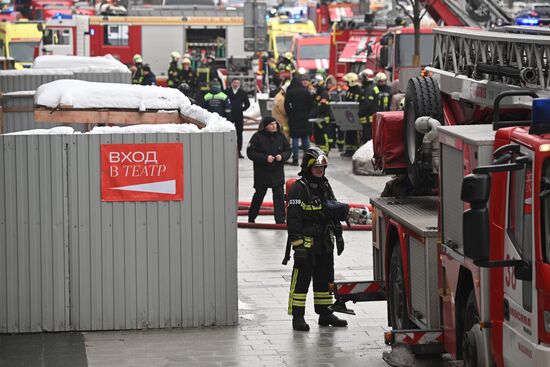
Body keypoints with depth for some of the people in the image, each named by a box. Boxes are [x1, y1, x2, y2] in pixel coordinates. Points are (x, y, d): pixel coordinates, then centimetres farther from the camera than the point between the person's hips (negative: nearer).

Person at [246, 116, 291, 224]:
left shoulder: (280, 136, 2)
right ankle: (251, 218, 28)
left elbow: (288, 150, 8)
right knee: (259, 195, 11)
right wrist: (265, 158, -21)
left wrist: (282, 156, -13)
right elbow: (250, 152, -13)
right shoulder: (258, 136, -10)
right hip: (262, 173, -3)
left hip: (277, 172, 3)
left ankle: (280, 219, 0)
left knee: (279, 195, -3)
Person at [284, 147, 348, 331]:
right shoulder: (299, 188, -12)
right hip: (306, 243, -8)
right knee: (301, 281, -4)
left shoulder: (325, 186, 13)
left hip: (325, 244, 8)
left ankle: (325, 314, 23)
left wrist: (338, 234, 18)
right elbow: (293, 218, -16)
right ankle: (298, 317, 0)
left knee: (325, 279, 14)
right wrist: (297, 244, -21)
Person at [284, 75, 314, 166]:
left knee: (295, 138, -1)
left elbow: (286, 107, -6)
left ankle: (295, 159, -4)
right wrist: (308, 113, 13)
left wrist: (289, 115, 6)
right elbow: (311, 105, 2)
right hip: (305, 118, 2)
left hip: (294, 118, -2)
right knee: (305, 138, 8)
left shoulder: (289, 93, -6)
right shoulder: (305, 92, -1)